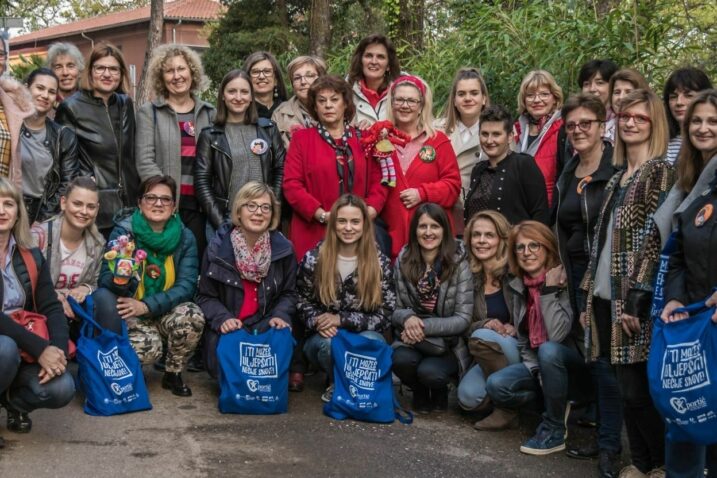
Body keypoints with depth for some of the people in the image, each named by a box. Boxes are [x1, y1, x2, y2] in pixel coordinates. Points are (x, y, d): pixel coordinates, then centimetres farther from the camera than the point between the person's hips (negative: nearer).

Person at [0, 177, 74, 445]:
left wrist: (58, 349, -19)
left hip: (25, 352, 5)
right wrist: (39, 348, -26)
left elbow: (51, 308, 1)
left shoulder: (31, 257, 6)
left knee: (61, 389, -21)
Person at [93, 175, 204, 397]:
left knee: (192, 315, -29)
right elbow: (105, 279, -15)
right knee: (147, 348, -31)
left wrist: (146, 306, -23)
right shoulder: (123, 232, -7)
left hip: (166, 312, 3)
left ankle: (173, 374, -2)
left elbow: (187, 285, -10)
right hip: (130, 312, -2)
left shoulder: (185, 237, -2)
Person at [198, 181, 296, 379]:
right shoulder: (218, 247, -4)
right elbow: (206, 296, 2)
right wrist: (223, 318, -17)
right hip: (227, 329, -1)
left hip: (266, 326, 1)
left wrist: (280, 315, -13)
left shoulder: (283, 249, -1)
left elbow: (288, 293, 9)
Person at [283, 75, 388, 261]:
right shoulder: (302, 138, 9)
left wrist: (369, 212, -8)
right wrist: (323, 215, -11)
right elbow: (292, 184, 0)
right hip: (315, 234, -1)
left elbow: (378, 181, 10)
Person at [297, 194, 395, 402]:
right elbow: (302, 302, 5)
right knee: (330, 344, -36)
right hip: (323, 337, 0)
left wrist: (341, 320, -17)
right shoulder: (314, 259, -4)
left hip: (364, 334, 0)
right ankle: (336, 383, 0)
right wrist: (319, 323, -18)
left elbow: (385, 315, -7)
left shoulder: (380, 263, -5)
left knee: (371, 342, -36)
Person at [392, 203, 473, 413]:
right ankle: (420, 393, 6)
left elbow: (463, 319, -12)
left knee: (429, 372, -31)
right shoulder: (403, 261, -2)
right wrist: (407, 317, -22)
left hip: (449, 344, -2)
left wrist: (424, 327, -24)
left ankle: (439, 391, 8)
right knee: (401, 360, -30)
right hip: (411, 340, 2)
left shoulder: (459, 264, -10)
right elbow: (394, 310, 2)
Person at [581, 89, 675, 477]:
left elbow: (655, 239, -13)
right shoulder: (617, 177, 18)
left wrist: (637, 297, -18)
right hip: (607, 298, 7)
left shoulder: (660, 172, -5)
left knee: (636, 390, -5)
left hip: (634, 300, -7)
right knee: (625, 387, 10)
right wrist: (588, 296, 14)